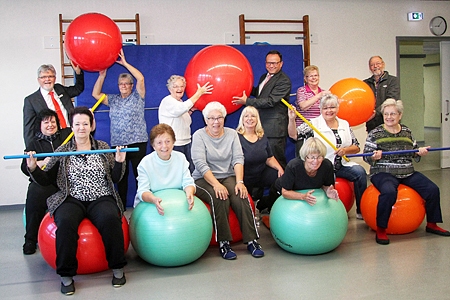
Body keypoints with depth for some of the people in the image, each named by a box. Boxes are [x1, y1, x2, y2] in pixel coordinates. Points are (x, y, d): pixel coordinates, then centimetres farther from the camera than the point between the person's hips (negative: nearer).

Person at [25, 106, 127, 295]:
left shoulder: (103, 148, 11)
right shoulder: (62, 151, 10)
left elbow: (115, 179, 11)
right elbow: (45, 180, 8)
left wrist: (119, 162, -6)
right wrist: (33, 168, -8)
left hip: (101, 199, 0)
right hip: (71, 200, 0)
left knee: (110, 219, -33)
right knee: (65, 223, -33)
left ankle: (117, 268, -14)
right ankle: (66, 275, -16)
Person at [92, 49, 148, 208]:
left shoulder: (137, 96, 6)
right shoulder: (113, 99, 18)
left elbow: (140, 78, -7)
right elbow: (96, 94, 12)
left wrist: (125, 64, -4)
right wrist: (102, 75, 6)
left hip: (137, 142, -4)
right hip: (117, 143, 4)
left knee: (139, 174, -6)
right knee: (121, 175, 7)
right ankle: (121, 207, 13)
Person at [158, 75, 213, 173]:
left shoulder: (180, 102, 17)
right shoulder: (167, 101, -10)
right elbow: (182, 108, -29)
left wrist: (190, 111, 11)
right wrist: (199, 93, -21)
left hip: (186, 143, 9)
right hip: (174, 145, -8)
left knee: (192, 172, 2)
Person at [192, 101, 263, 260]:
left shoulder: (232, 134, 9)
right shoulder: (199, 135, -2)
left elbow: (238, 159, -2)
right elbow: (200, 164, -13)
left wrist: (239, 182, -19)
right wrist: (216, 185, -26)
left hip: (228, 177, 3)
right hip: (204, 180, -3)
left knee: (240, 196, -27)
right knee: (219, 198, -33)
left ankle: (252, 240, -24)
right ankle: (223, 242, -25)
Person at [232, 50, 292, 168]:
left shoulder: (284, 80, -10)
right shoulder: (264, 77, 19)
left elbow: (271, 101, -19)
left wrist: (247, 101, -17)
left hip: (274, 127, -8)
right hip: (262, 125, 8)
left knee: (276, 161, -6)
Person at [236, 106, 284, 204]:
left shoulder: (262, 137, 9)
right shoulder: (237, 137, -11)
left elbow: (269, 158, 13)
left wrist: (279, 168, -6)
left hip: (262, 174, 5)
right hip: (245, 179, -5)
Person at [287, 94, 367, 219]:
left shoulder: (345, 124, 13)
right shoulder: (314, 124, 1)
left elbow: (356, 147, 14)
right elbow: (294, 135, -12)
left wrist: (345, 150, -7)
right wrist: (292, 119, -28)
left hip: (342, 165, 4)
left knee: (360, 172, -21)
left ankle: (362, 210, -7)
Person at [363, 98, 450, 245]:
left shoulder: (407, 132, 12)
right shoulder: (375, 133, -2)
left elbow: (413, 153, 22)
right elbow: (366, 156, -4)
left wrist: (419, 152, 0)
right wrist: (374, 157, -25)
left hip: (408, 173, 5)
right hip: (383, 173, -5)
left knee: (432, 189, -8)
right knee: (389, 192, -36)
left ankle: (432, 224, 12)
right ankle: (380, 230, -22)